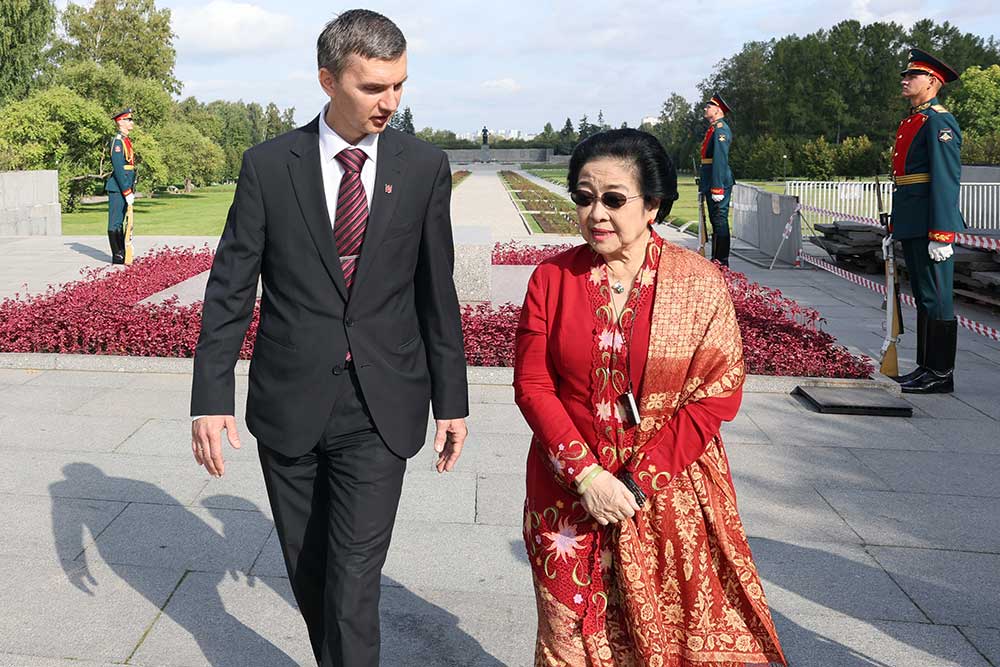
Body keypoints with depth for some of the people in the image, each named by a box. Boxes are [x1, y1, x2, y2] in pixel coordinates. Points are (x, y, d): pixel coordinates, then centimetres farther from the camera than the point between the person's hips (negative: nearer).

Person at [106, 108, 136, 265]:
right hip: (117, 189, -10)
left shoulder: (126, 141, 16)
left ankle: (122, 255, 20)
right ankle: (117, 257, 0)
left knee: (120, 222, 14)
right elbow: (118, 169, -20)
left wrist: (131, 190, 17)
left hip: (124, 188, 10)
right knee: (115, 223, -4)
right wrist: (127, 192, -21)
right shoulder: (118, 141, -13)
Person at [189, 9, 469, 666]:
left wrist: (451, 402, 6)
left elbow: (438, 293, 4)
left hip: (381, 409, -1)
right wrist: (211, 400, -5)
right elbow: (230, 290, 0)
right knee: (308, 572, 15)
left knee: (353, 582, -4)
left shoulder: (425, 166, -1)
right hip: (290, 405, 1)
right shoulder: (269, 165, -3)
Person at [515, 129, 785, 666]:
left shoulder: (701, 283, -6)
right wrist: (586, 474, -14)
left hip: (670, 496, -1)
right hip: (568, 495, 1)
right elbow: (532, 384, -3)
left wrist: (638, 480, -14)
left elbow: (718, 393, -8)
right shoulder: (552, 278, -2)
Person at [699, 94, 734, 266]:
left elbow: (720, 159, -21)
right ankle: (716, 259, 22)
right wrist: (703, 185, 21)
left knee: (720, 221, -7)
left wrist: (717, 187, -25)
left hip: (718, 182, -10)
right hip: (710, 183, 10)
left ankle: (721, 262, -3)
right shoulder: (712, 129, 18)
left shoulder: (721, 128, -13)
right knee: (715, 220, 14)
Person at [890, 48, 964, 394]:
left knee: (935, 298, -5)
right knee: (923, 297, 14)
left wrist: (941, 235, -23)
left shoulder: (938, 121, -11)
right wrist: (896, 228, 21)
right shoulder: (911, 121, 19)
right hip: (911, 225, 10)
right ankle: (926, 368, 22)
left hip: (930, 223, -10)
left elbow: (947, 180, -18)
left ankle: (940, 375, 1)